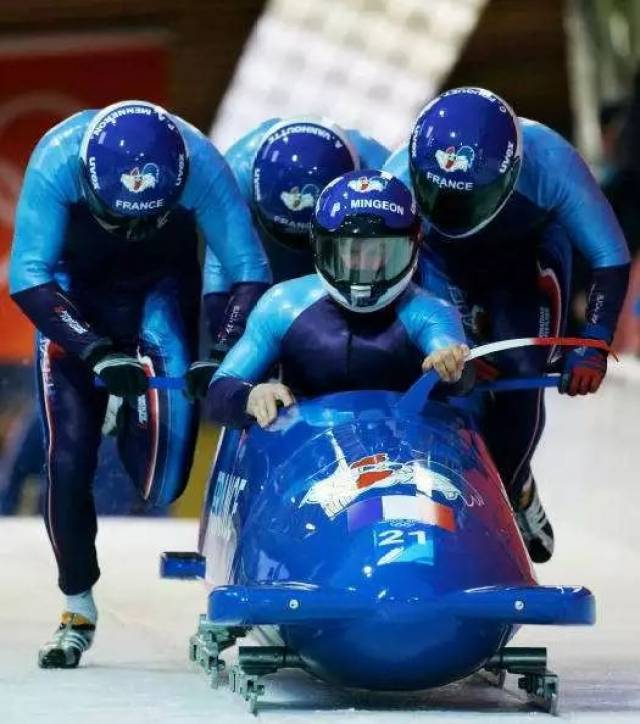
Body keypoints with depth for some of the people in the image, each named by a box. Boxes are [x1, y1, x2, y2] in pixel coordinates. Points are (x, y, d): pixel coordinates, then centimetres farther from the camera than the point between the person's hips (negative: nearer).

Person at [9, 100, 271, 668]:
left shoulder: (200, 163, -30)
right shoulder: (58, 158, -32)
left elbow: (250, 273, -22)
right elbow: (28, 280, -30)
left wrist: (225, 357, -37)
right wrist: (95, 351, -42)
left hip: (161, 291, 0)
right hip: (73, 292, 0)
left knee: (161, 483, -17)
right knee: (69, 460, -10)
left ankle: (139, 424, 19)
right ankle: (78, 609, 10)